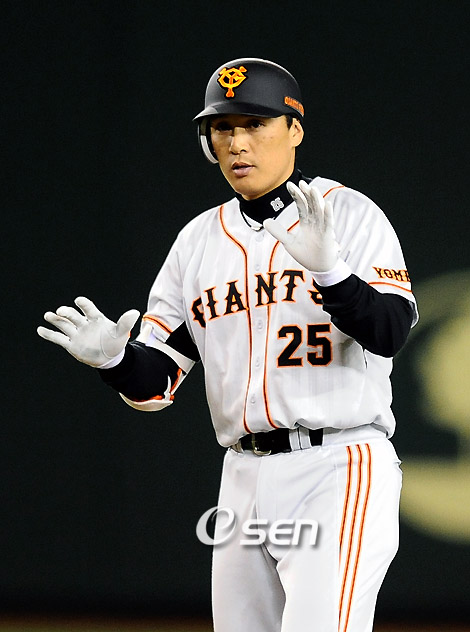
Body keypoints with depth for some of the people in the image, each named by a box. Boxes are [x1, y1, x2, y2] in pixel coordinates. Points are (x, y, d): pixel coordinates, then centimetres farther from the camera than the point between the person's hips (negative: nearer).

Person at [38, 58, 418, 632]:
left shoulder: (349, 214, -2)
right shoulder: (198, 240, 13)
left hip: (339, 473, -6)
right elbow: (155, 381, 11)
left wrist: (328, 267, -32)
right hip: (245, 478, 6)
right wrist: (112, 358, -12)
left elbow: (391, 332, -16)